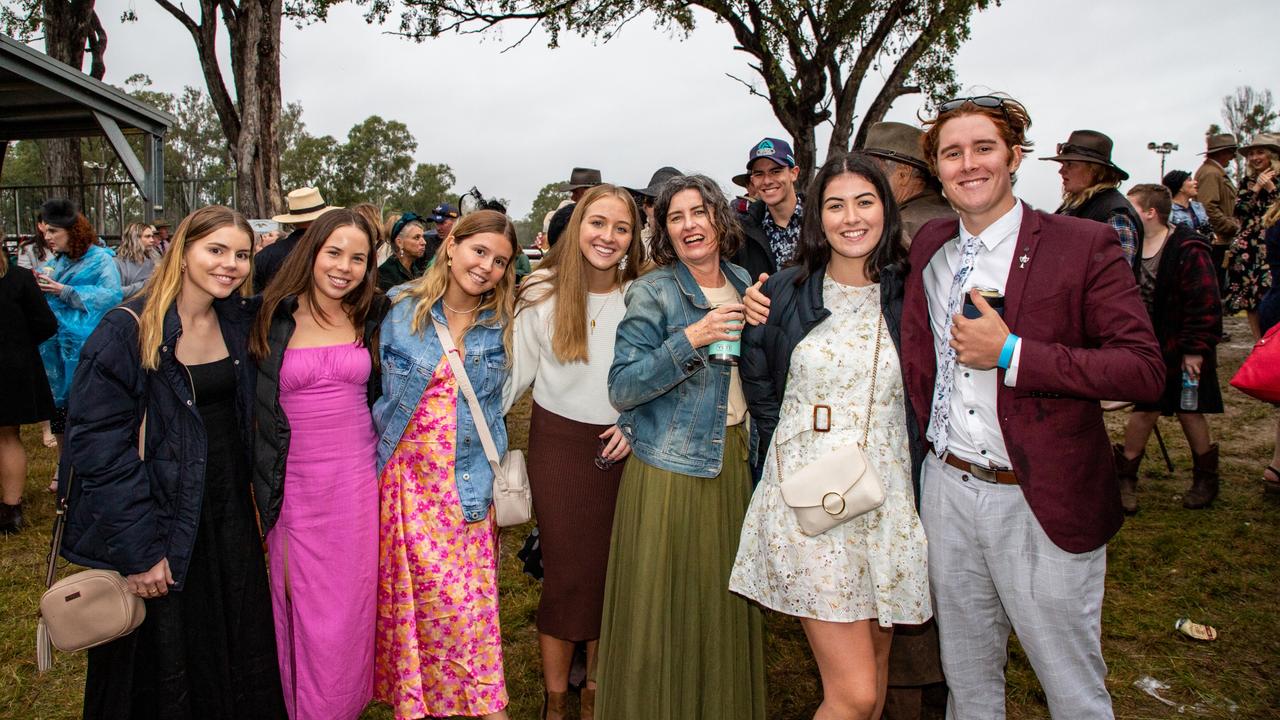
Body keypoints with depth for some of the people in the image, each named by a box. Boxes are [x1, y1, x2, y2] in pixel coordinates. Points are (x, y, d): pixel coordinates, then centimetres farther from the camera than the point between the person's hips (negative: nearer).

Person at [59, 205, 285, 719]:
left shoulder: (239, 324, 1)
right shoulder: (127, 331, -16)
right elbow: (98, 442, -18)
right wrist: (137, 549, -18)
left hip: (231, 514, 5)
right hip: (161, 520, -5)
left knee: (242, 652, 16)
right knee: (165, 673, 11)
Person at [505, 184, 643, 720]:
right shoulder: (542, 293, -5)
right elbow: (516, 372, -1)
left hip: (622, 446, 1)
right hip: (558, 442, -1)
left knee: (609, 570, 10)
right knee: (565, 571, 3)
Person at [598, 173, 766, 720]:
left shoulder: (741, 283, 10)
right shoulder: (653, 292, -8)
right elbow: (621, 388, -15)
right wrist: (690, 340, -23)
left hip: (732, 458, 5)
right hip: (669, 464, -5)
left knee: (721, 599, 12)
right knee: (665, 601, 1)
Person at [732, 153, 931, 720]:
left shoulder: (907, 298, 2)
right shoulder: (784, 294, -1)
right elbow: (760, 394, 10)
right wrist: (790, 450, 5)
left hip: (887, 498, 3)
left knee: (876, 659, 16)